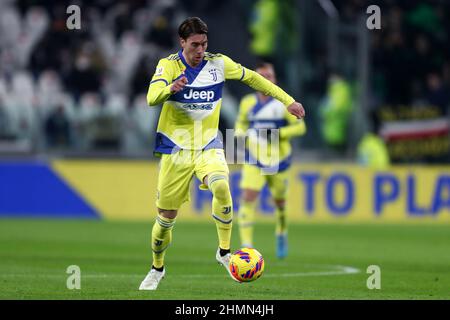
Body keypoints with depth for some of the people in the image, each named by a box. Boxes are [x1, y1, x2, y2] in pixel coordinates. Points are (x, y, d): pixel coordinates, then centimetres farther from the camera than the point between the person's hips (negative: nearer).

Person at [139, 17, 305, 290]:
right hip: (176, 147, -1)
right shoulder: (169, 65, -8)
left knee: (221, 186, -31)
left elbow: (252, 78, 13)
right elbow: (152, 97, -24)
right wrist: (171, 89, -46)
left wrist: (288, 101, 11)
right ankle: (157, 269, 28)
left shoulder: (219, 63, -1)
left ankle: (224, 252, -16)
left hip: (208, 146, 1)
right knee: (166, 216, 3)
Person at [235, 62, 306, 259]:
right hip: (254, 161, 1)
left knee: (280, 201, 13)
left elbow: (300, 126, -5)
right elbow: (241, 122, 19)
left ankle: (281, 235, 44)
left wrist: (279, 133, -21)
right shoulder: (248, 102, 3)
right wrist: (240, 134, -4)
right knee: (247, 198, -18)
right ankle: (246, 245, -19)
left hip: (279, 161, -1)